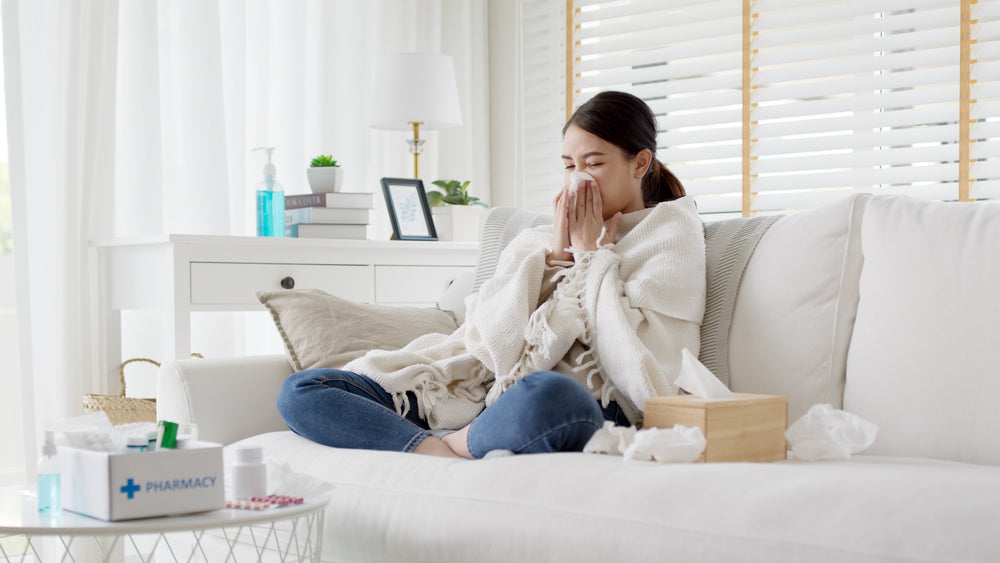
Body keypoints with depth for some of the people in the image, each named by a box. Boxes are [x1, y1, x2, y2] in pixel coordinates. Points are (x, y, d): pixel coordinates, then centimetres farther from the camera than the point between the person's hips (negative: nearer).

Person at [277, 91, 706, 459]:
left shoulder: (672, 233, 11)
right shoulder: (535, 240, 24)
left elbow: (635, 366, -6)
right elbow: (489, 341, 7)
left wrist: (593, 253, 2)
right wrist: (553, 256, 3)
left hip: (589, 410, -5)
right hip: (491, 396, 6)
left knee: (546, 397, -46)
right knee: (300, 390, -7)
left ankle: (452, 444, -16)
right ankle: (442, 457, -27)